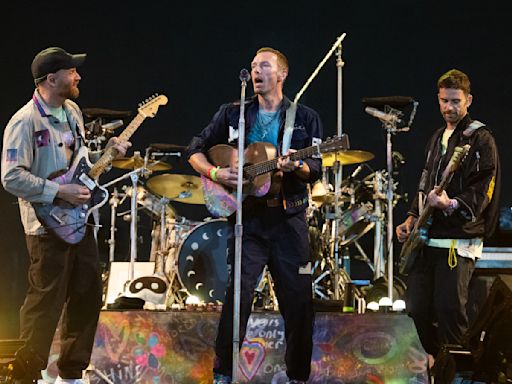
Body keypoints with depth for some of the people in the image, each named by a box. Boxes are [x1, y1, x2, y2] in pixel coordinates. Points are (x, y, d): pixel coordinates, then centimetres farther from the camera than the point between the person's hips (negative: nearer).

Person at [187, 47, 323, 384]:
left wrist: (296, 166, -22)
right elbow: (195, 151, 11)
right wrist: (214, 173, -8)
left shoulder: (306, 118, 7)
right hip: (247, 218, 0)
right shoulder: (232, 114, 10)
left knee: (299, 300, 3)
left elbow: (316, 169, -1)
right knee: (238, 295, -6)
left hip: (289, 219, 0)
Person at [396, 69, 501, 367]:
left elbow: (482, 193, -15)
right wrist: (412, 218, 14)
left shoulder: (480, 139, -6)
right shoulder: (438, 138, 19)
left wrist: (452, 204, -30)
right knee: (417, 308, 7)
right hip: (428, 238, 8)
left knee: (449, 308, -12)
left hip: (460, 240, -8)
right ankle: (436, 362, 24)